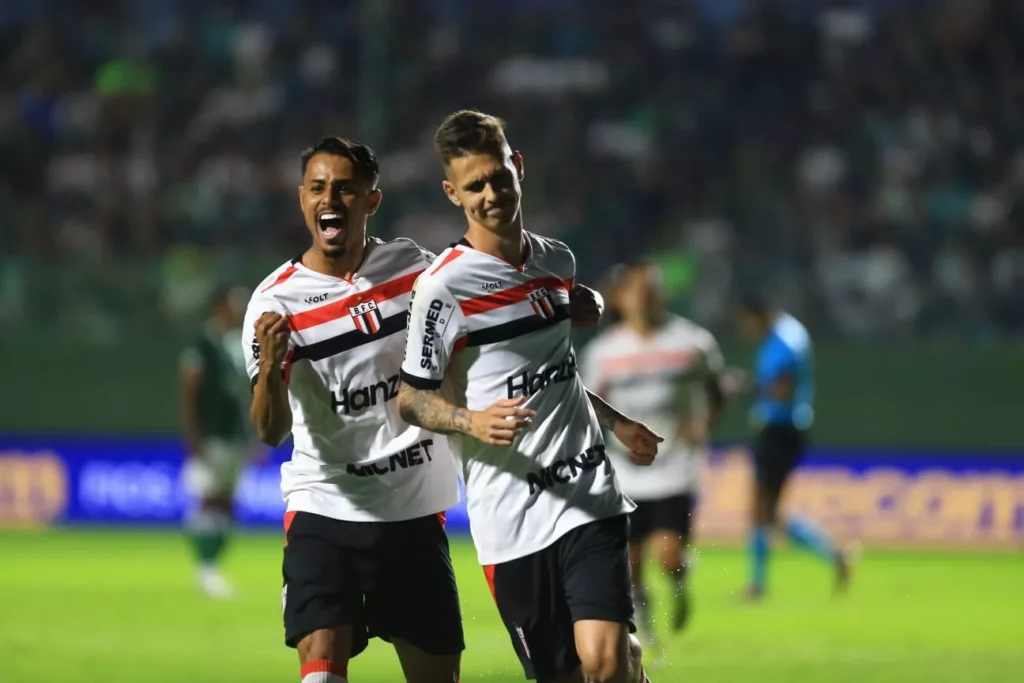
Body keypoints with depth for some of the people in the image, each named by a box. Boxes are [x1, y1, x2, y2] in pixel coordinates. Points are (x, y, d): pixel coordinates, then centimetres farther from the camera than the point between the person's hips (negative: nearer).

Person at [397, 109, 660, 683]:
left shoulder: (558, 262, 11)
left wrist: (617, 424, 31)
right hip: (510, 518, -3)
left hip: (589, 494, 3)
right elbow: (411, 399, -3)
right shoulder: (443, 286, -8)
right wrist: (473, 421, -21)